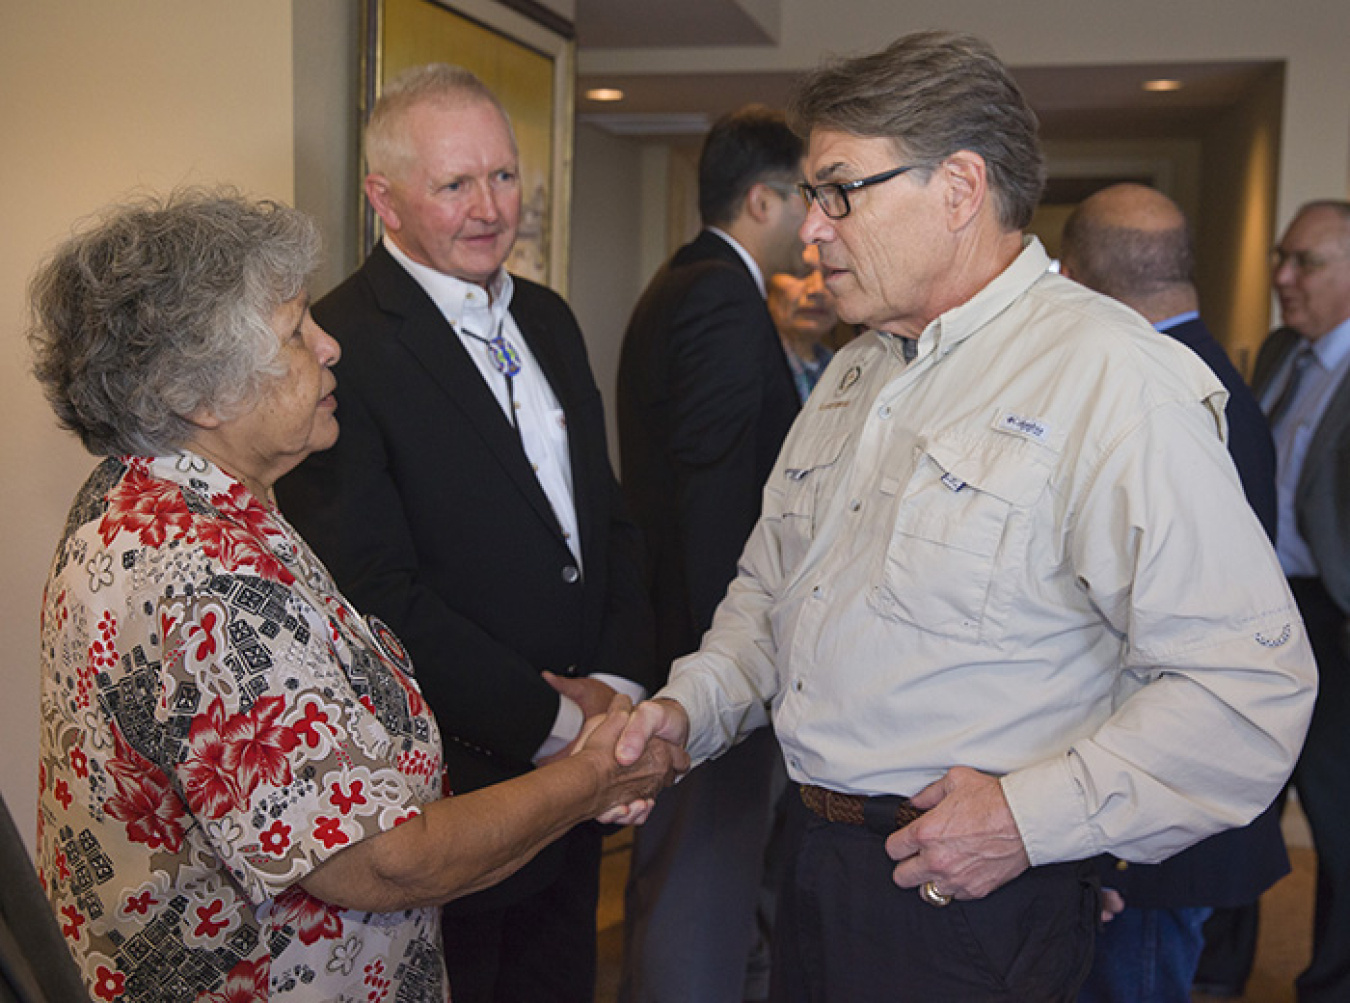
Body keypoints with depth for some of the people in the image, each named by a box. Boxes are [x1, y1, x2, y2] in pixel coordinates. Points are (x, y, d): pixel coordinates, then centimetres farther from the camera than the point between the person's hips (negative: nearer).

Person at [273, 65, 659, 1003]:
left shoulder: (549, 319, 9)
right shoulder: (337, 351, -16)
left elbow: (610, 518, 10)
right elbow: (380, 595, -20)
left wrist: (618, 683, -4)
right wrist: (554, 720, -17)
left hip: (580, 776, 7)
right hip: (452, 785, -7)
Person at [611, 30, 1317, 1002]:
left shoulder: (1115, 380, -18)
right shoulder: (854, 375, 10)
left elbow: (1248, 686, -22)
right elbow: (772, 587, 17)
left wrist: (1033, 816, -22)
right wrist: (692, 706, 1)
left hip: (976, 902, -7)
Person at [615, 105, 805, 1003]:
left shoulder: (676, 288, 16)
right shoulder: (724, 300, -17)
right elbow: (718, 498, -23)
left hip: (676, 619, 11)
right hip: (714, 645, -11)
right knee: (706, 878, 0)